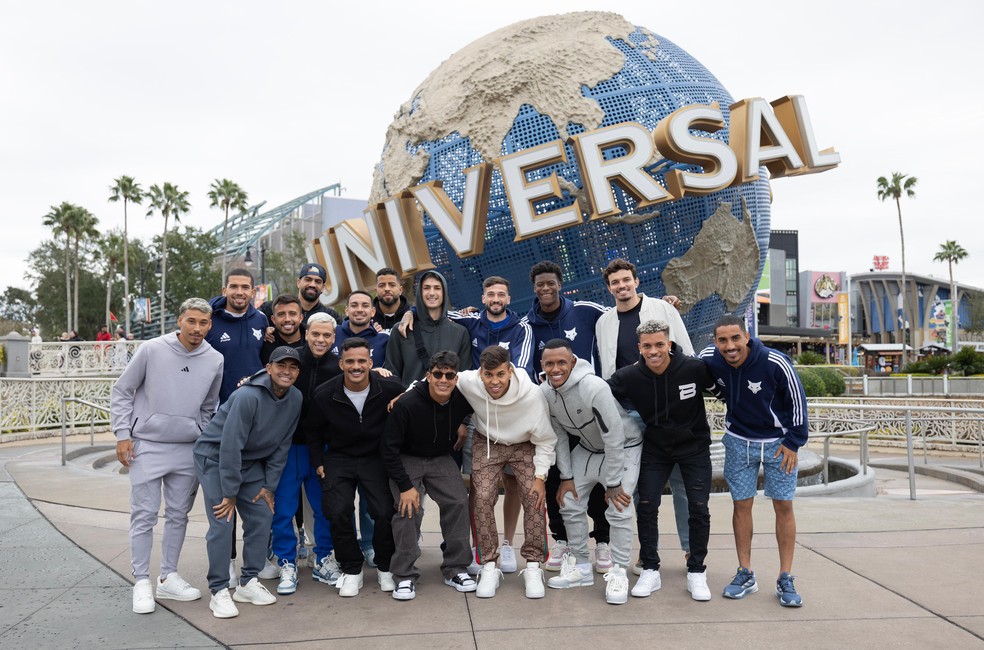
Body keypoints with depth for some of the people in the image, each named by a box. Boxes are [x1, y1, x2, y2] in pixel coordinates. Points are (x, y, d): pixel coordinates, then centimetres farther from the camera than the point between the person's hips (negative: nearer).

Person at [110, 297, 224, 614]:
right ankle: (142, 582, 12)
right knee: (144, 516, 1)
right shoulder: (151, 350, -8)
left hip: (189, 450, 3)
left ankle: (169, 577, 24)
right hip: (148, 445, -3)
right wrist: (122, 435, -5)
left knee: (178, 515, 11)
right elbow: (121, 392, -1)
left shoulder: (215, 360, 0)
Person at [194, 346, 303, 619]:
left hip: (251, 460, 7)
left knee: (262, 517, 2)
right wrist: (230, 492, -21)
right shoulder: (248, 396, -29)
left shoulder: (295, 399, -8)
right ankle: (219, 592, -2)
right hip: (214, 456, -6)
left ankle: (248, 583, 15)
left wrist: (270, 485, -1)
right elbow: (230, 446, -27)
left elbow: (282, 445, 1)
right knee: (222, 522, -13)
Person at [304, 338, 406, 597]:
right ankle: (351, 570, 7)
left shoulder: (389, 389, -16)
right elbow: (312, 429, 8)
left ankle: (384, 567, 14)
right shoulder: (325, 395, -12)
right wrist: (318, 462, 4)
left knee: (386, 512, -15)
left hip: (376, 457, 0)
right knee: (338, 513, -17)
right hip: (339, 459, 1)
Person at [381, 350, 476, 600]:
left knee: (458, 502, -10)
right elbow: (390, 448, -20)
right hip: (406, 459, -3)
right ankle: (404, 575, -6)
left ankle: (456, 569, 6)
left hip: (441, 459, 4)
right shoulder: (407, 404, -29)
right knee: (408, 508, -20)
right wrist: (405, 485, -21)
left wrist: (464, 427, -1)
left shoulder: (462, 399, -18)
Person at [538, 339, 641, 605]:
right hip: (585, 448, 6)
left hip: (623, 446, -6)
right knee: (570, 503, 4)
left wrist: (613, 483, -23)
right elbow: (559, 434, -3)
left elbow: (614, 437, -30)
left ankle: (618, 574, 0)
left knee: (619, 509, -15)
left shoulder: (594, 388, -36)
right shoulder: (545, 392, -16)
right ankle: (581, 567, 21)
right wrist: (566, 477, -3)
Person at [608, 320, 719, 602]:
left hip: (694, 446, -1)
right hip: (654, 448, 1)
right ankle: (650, 571, 12)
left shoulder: (695, 368, -23)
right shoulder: (628, 377, -19)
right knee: (647, 507, -3)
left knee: (698, 509, -2)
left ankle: (697, 573, 15)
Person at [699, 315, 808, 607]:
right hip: (738, 441, 3)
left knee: (784, 505, 0)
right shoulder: (709, 359, -16)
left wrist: (793, 442, -10)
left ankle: (785, 580, 9)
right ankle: (746, 575, 15)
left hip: (778, 442, -2)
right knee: (741, 504, 4)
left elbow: (797, 400, -13)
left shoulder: (775, 362, -26)